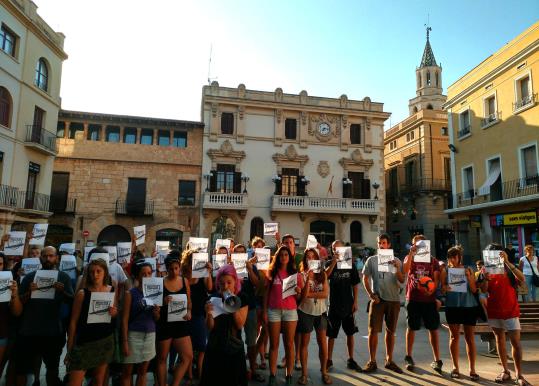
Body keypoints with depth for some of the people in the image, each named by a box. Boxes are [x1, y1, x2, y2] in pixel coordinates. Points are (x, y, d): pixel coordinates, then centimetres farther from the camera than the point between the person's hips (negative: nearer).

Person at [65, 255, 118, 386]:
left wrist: (114, 313, -10)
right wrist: (69, 348, -2)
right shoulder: (82, 293, -9)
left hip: (106, 341, 3)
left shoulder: (113, 291, 0)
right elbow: (73, 321, -4)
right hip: (85, 341, -3)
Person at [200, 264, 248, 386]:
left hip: (234, 347, -1)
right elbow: (210, 327, -8)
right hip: (214, 346, 1)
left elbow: (240, 325, -13)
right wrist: (209, 313, -27)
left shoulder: (242, 298, -8)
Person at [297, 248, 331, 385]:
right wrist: (308, 278, -23)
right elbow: (303, 295, -16)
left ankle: (324, 372, 17)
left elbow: (325, 293, -8)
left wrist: (310, 294, -13)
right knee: (304, 343, 7)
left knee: (323, 342, 3)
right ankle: (304, 373, 17)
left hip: (320, 312, 2)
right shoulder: (302, 275, -6)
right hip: (305, 312, -2)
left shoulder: (322, 274, 1)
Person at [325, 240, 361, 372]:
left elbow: (355, 284, 5)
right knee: (331, 335, 5)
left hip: (348, 305, 2)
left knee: (350, 333, 11)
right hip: (334, 305, -2)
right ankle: (329, 360, 17)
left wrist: (355, 301, 0)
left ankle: (351, 360, 24)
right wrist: (334, 261, -28)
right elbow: (325, 275, -24)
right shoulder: (329, 264, -2)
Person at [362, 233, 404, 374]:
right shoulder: (372, 260, 2)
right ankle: (372, 362, 8)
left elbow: (402, 280, -1)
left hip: (393, 300, 2)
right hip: (377, 299, -2)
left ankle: (389, 361, 25)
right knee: (373, 331, -2)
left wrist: (398, 268, -18)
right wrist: (371, 294, -7)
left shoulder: (396, 261, 5)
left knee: (390, 331, 12)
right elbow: (365, 278, 3)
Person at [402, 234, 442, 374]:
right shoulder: (409, 258, 6)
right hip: (413, 298, -1)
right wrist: (411, 254, -19)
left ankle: (437, 360, 12)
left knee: (433, 328, 4)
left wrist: (432, 289, -18)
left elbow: (436, 278, 1)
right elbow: (405, 271, -14)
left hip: (429, 298, 1)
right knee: (411, 327, 7)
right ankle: (409, 357, 16)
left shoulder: (433, 260, 8)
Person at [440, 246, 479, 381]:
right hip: (452, 306, 0)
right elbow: (442, 290, 2)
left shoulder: (468, 270, 4)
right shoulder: (445, 271, 2)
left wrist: (469, 277, -14)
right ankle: (455, 368, 14)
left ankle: (472, 369, 13)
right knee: (454, 336, 5)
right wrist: (444, 289, -20)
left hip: (469, 306, 0)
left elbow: (474, 290, 0)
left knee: (470, 337, 4)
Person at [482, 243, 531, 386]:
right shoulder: (488, 270, 6)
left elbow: (522, 279, -22)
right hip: (494, 311, 3)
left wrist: (507, 261, -27)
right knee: (499, 340, 10)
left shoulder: (508, 269, -1)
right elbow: (484, 290, -3)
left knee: (515, 342, -4)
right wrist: (486, 278, -22)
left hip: (510, 310, -3)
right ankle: (505, 371, 19)